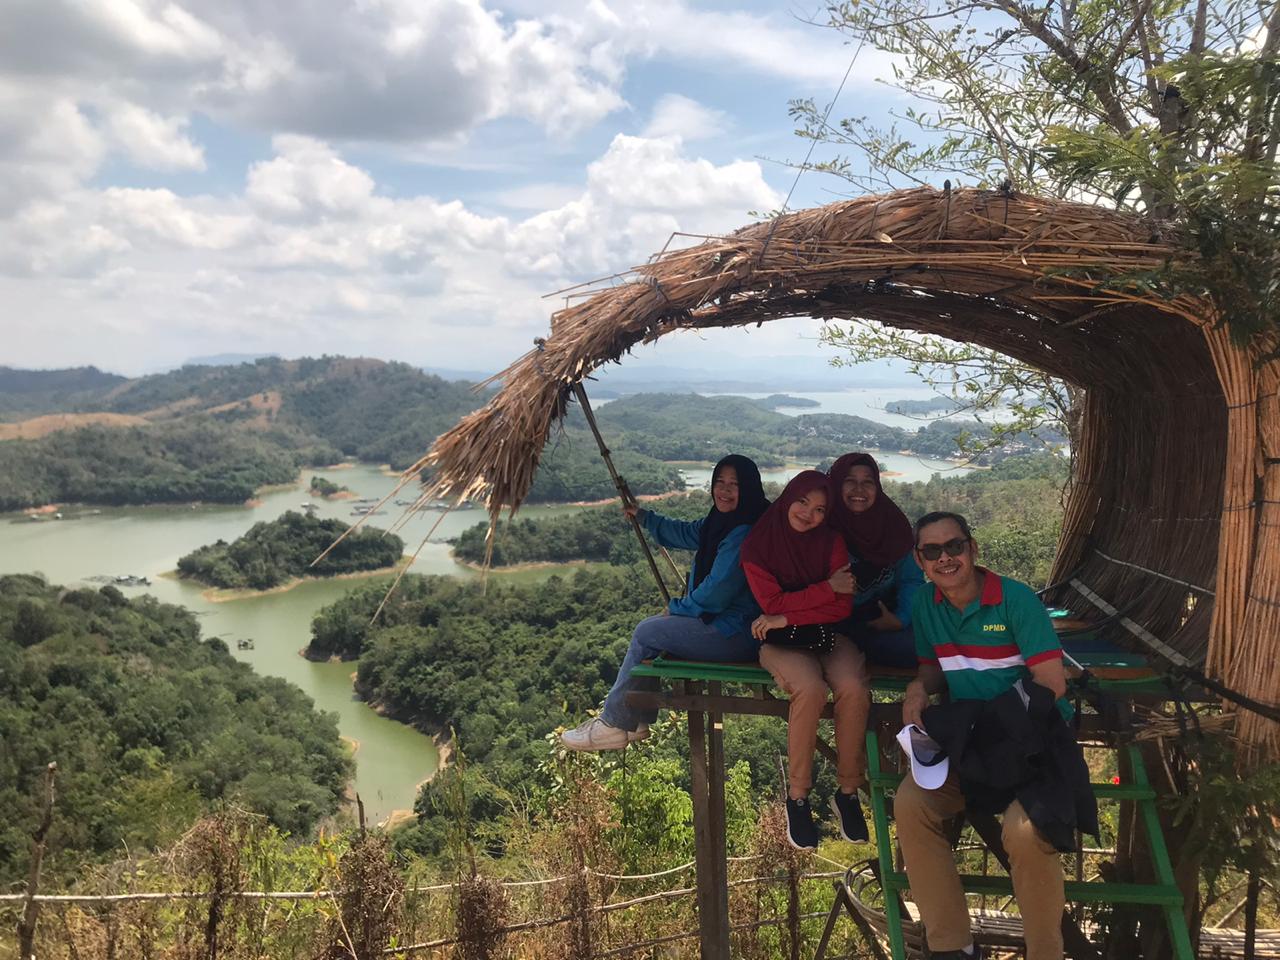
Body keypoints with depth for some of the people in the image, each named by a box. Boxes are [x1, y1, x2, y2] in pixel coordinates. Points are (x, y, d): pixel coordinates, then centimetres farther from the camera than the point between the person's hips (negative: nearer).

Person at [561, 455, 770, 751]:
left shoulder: (744, 534, -22)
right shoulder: (721, 523, 11)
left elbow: (717, 591, -24)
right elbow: (684, 532, 30)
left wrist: (676, 608, -8)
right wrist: (643, 516, 32)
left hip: (734, 634, -10)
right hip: (720, 621, 11)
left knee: (646, 633, -5)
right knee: (650, 629, 16)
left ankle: (613, 724, 5)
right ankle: (637, 722, 16)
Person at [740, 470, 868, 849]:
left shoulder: (831, 541, 0)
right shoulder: (757, 545, -4)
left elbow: (842, 606, -5)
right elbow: (772, 603, -11)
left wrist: (788, 617, -14)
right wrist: (827, 587, -12)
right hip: (780, 643, -2)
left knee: (854, 690, -30)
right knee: (811, 689, -34)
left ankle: (848, 792, -10)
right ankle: (798, 796, -16)